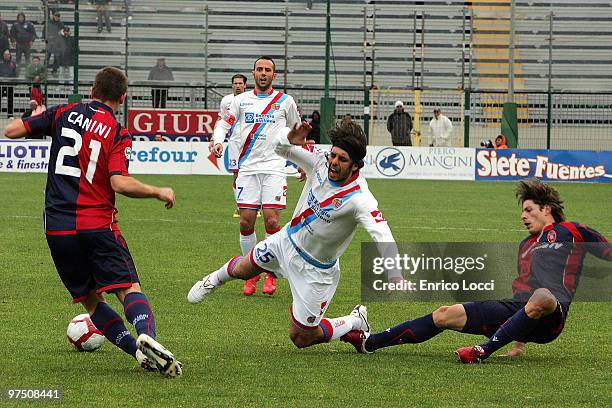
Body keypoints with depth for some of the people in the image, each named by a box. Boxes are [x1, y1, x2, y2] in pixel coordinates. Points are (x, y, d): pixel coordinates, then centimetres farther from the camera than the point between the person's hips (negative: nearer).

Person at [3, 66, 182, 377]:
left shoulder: (63, 114, 6)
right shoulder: (118, 134, -2)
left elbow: (11, 131, 6)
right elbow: (120, 183, -15)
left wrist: (35, 116, 27)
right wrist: (159, 192, -1)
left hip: (57, 227, 3)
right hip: (98, 223, -3)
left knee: (92, 301, 11)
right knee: (129, 289, -8)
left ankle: (140, 352, -5)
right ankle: (147, 337, -39)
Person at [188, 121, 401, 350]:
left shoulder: (359, 199, -35)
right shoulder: (321, 162, -19)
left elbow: (383, 238, -45)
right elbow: (280, 145, -8)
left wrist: (394, 275, -61)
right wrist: (290, 139, -33)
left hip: (315, 269, -5)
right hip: (288, 239, 5)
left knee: (300, 337, 2)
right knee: (241, 270, 28)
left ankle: (355, 323, 27)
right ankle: (217, 278, 65)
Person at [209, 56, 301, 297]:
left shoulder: (285, 101, 8)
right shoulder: (241, 100, 9)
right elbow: (224, 123, 9)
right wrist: (217, 140, -12)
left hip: (274, 167, -1)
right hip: (247, 167, 2)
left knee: (271, 220, -12)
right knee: (246, 221, -4)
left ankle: (271, 273, 2)